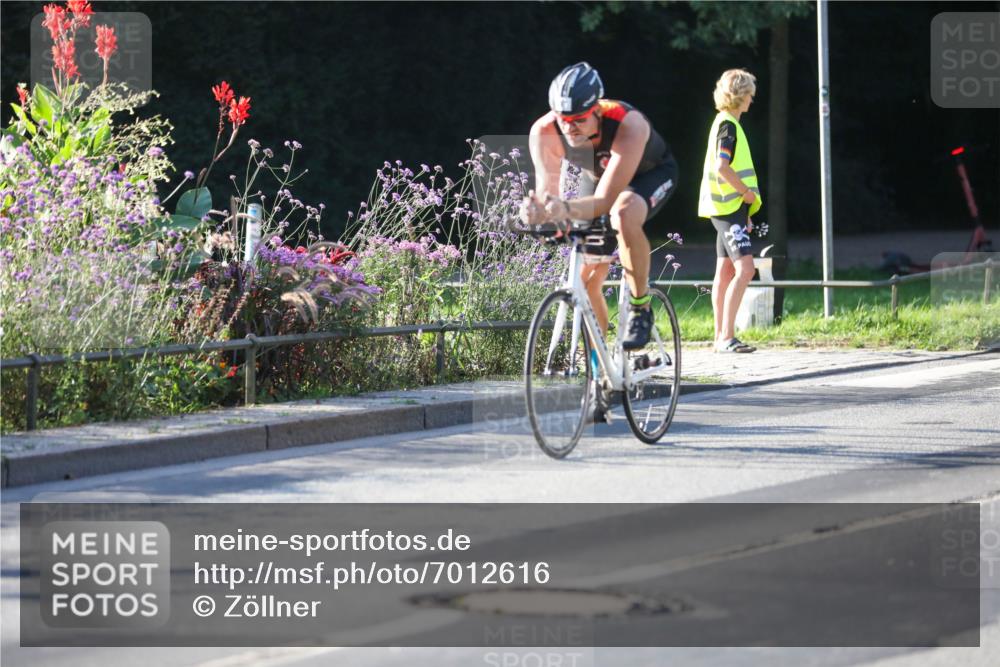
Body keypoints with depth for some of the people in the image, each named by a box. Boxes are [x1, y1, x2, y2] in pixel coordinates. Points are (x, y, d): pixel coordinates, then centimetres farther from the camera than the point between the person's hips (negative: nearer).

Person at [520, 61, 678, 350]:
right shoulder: (544, 132, -31)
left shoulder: (628, 124, -42)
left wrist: (567, 210, -65)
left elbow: (605, 200, -45)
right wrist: (536, 211, -58)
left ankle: (641, 309, -21)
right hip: (596, 176, 5)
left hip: (651, 173, -5)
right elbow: (547, 190, -33)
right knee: (586, 279, -2)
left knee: (624, 215, -38)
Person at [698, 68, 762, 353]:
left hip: (727, 208, 11)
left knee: (725, 272, 11)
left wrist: (744, 205, 21)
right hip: (730, 206, -11)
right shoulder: (728, 124, -13)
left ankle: (721, 337, 14)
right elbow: (722, 166, -25)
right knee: (744, 268, -17)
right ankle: (727, 337, -22)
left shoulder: (726, 123, 18)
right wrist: (748, 192, -15)